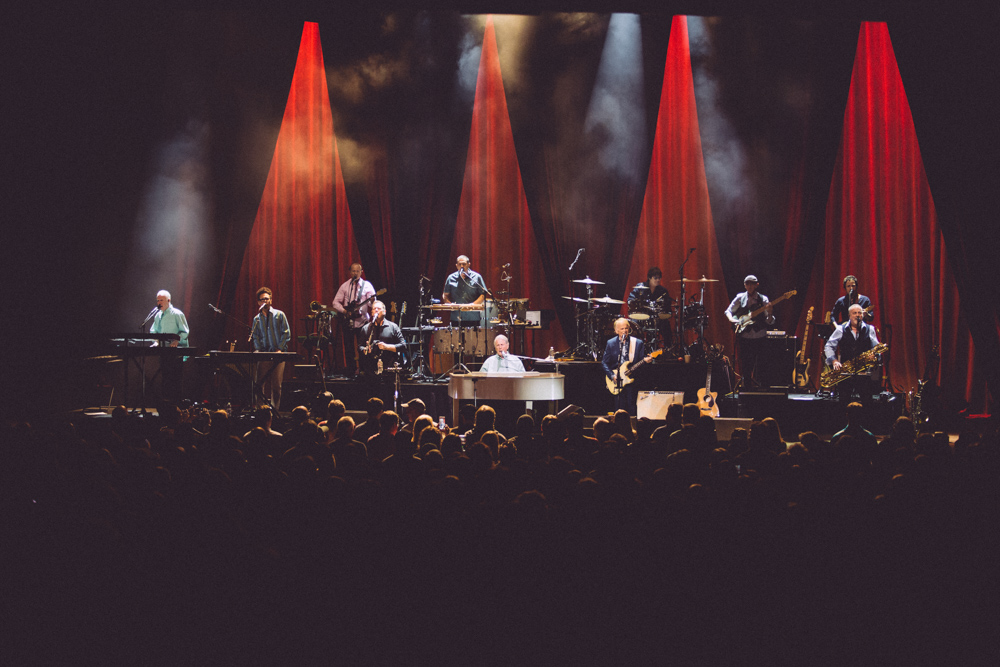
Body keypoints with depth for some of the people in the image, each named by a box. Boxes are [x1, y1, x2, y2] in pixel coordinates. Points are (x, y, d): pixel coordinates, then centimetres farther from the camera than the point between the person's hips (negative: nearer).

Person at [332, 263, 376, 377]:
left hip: (362, 321, -2)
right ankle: (351, 371, 14)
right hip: (347, 321, 2)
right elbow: (335, 302, 6)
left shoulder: (367, 285, 2)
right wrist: (344, 310, -10)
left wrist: (372, 302, -31)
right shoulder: (345, 286, 7)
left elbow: (372, 303, -7)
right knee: (349, 348, 5)